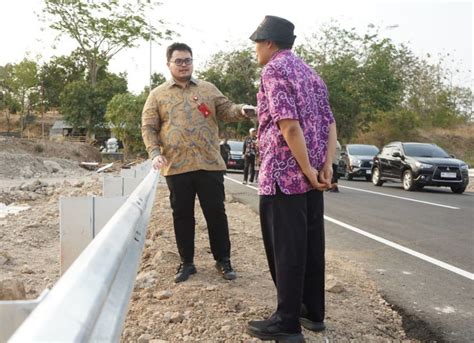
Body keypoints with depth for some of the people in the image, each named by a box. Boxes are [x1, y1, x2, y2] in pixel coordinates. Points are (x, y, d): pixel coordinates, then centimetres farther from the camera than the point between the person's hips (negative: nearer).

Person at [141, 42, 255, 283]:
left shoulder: (208, 89, 12)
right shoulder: (158, 94, 8)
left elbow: (225, 110, 5)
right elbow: (148, 127, 5)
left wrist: (241, 111, -18)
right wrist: (155, 153, -11)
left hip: (209, 164, 1)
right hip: (176, 166, 0)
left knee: (216, 212, 5)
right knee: (182, 215, 8)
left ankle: (223, 260, 19)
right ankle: (186, 263, 21)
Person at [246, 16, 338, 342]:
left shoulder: (274, 70, -9)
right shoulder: (310, 73, 18)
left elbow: (289, 125, -20)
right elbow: (330, 123, 9)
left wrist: (308, 171, -17)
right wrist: (326, 167, 0)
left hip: (284, 173, -8)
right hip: (311, 175, 8)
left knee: (285, 247, -2)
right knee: (311, 243, 12)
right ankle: (313, 312, 22)